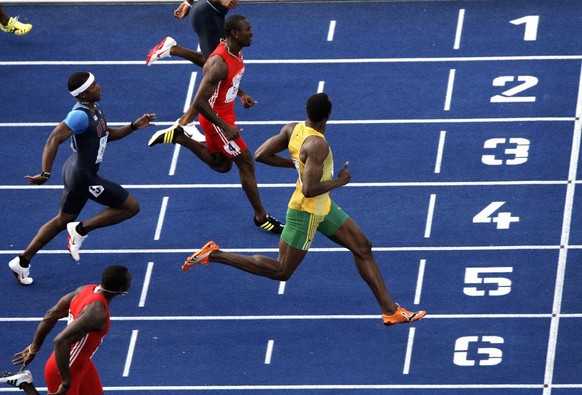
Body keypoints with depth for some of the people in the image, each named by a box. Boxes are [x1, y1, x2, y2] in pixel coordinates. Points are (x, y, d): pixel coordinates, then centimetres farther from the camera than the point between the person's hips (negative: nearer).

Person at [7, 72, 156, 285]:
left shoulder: (94, 108, 5)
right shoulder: (80, 115, -25)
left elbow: (107, 134, 21)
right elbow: (54, 140, -32)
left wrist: (134, 126, 10)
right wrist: (45, 174, -36)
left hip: (76, 173, 10)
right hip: (83, 177, -10)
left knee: (62, 221, 21)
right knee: (131, 207, -3)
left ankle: (22, 261, 26)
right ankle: (81, 229, 1)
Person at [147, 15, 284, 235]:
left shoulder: (235, 51, -4)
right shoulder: (219, 63, -33)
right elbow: (201, 102, -32)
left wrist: (241, 94, 8)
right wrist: (225, 128, -28)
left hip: (225, 113, 9)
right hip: (216, 118, -9)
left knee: (221, 164, 23)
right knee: (246, 164, -1)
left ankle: (178, 135, 26)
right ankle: (261, 217, 13)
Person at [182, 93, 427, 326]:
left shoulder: (293, 128, -7)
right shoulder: (317, 144, -31)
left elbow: (261, 155, -1)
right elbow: (309, 190, -34)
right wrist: (339, 182, -18)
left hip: (322, 207, 10)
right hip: (306, 212, -10)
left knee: (363, 248, 11)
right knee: (281, 272, 5)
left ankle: (390, 311, 15)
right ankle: (214, 255, 10)